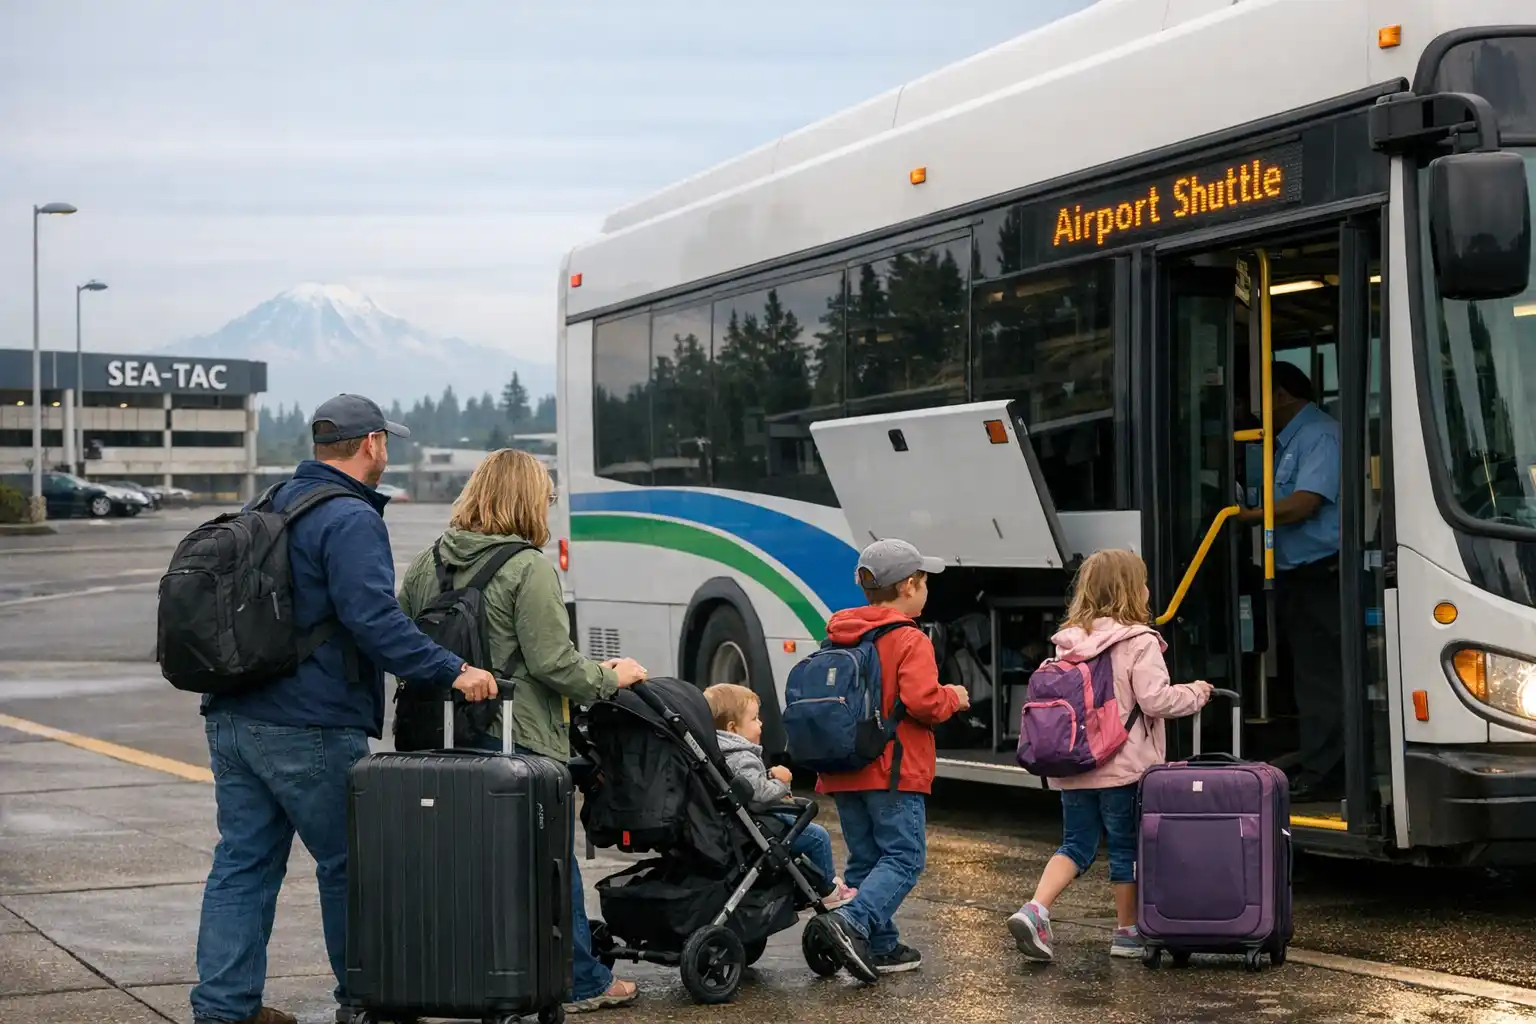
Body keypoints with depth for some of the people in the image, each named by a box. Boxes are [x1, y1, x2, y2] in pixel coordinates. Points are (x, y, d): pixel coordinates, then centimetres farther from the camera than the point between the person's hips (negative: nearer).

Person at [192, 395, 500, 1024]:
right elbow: (372, 618, -24)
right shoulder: (350, 520, -13)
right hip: (309, 729, -9)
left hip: (233, 721, 9)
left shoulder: (272, 506, 17)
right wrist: (451, 671, -23)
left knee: (242, 864, 9)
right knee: (350, 865, 5)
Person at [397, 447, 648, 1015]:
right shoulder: (529, 569, -13)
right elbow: (553, 663, -15)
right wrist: (610, 677, 1)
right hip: (520, 740, -6)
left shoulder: (427, 563, 7)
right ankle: (581, 983, 17)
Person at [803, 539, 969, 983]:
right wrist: (953, 698, -4)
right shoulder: (910, 641, -12)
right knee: (904, 858, -5)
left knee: (864, 860, 13)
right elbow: (922, 701, -23)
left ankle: (881, 948, 13)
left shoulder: (838, 638, 10)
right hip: (894, 773, -7)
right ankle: (850, 922, -24)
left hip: (845, 774, 7)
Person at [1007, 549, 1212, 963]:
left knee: (1076, 845, 11)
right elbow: (1155, 699, -17)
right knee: (1126, 847, 9)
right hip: (1124, 766, -5)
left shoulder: (1069, 643, 7)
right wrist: (1195, 694, 0)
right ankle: (1127, 932, 18)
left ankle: (1035, 910, -9)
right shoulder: (1139, 643, -11)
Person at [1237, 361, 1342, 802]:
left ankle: (1320, 777, -5)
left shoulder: (1319, 436, -10)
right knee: (1306, 674, 11)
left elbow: (1303, 503, -20)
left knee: (1320, 678, -7)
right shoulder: (1286, 441, 21)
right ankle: (1317, 772, 16)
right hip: (1293, 575, 10)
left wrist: (1243, 516, -13)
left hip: (1319, 573, -10)